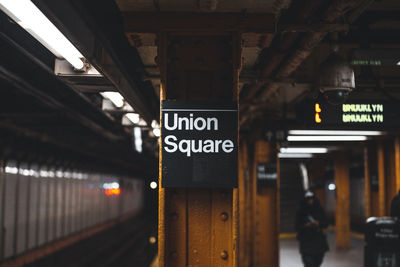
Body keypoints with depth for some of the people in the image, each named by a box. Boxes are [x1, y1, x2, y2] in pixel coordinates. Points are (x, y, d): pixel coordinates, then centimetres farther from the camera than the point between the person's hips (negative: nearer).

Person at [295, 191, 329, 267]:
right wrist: (305, 226, -19)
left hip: (319, 240, 3)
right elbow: (297, 227, -1)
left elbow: (326, 223, 7)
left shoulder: (319, 210, 5)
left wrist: (318, 223, -13)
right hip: (306, 240, -3)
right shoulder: (300, 212, -3)